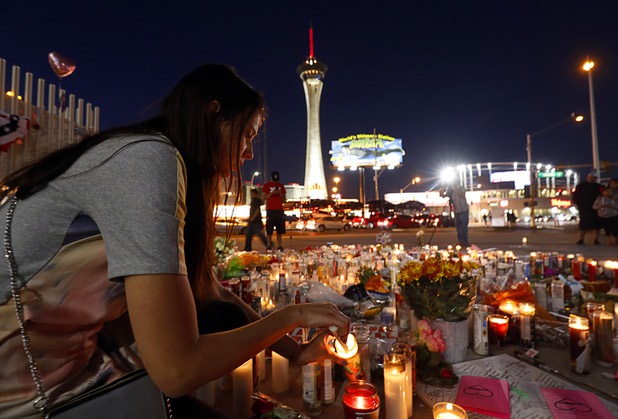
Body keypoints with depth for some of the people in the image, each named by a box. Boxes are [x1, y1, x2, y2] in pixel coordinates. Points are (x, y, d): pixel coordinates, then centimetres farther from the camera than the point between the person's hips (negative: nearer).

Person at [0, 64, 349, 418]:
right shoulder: (150, 158, -24)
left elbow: (211, 295, 5)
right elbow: (177, 371, -27)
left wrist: (297, 352, 3)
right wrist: (292, 315, -14)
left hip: (75, 371, 7)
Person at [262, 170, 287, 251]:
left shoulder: (281, 186, 14)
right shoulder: (266, 185, 5)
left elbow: (284, 200, 14)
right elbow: (264, 197, -1)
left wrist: (280, 194, -5)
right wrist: (272, 193, -14)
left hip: (279, 210, 3)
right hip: (270, 210, -3)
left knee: (280, 230, 0)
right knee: (269, 230, -3)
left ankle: (279, 246, 2)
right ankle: (269, 245, 3)